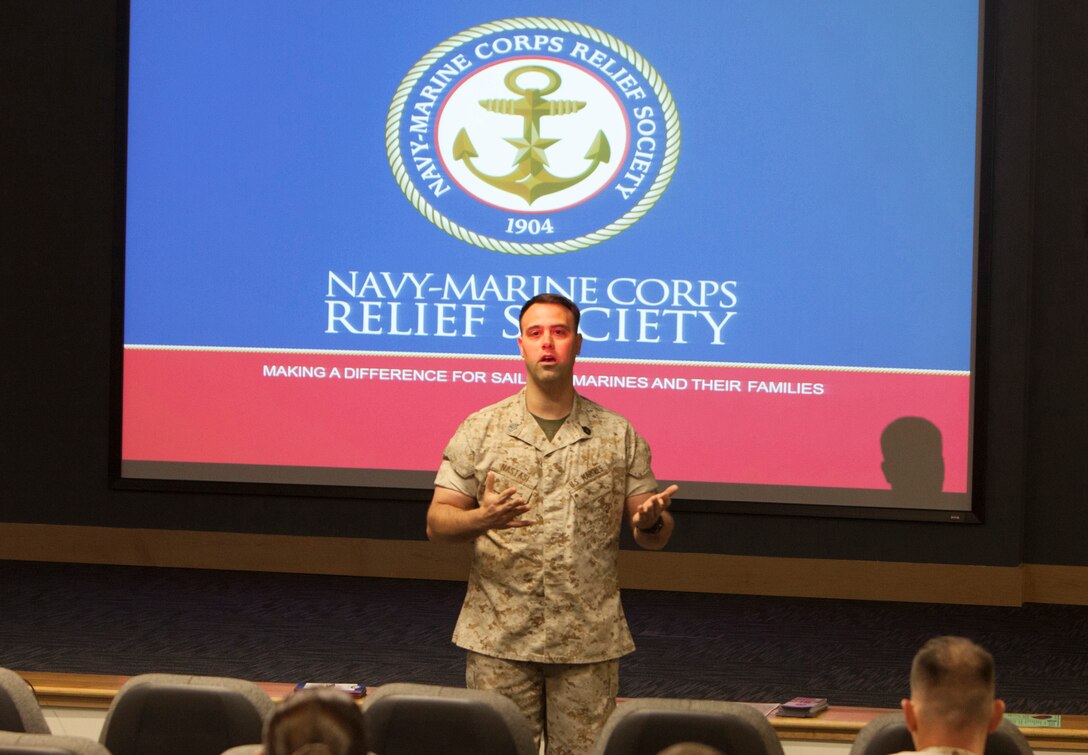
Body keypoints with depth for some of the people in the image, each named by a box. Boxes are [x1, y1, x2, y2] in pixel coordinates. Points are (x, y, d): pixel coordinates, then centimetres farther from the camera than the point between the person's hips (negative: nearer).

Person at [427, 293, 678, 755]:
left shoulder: (619, 435, 6)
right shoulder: (481, 430, 4)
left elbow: (654, 537, 8)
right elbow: (437, 523, 3)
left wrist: (650, 521, -16)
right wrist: (481, 519, -19)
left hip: (589, 644, 1)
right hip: (498, 642, 0)